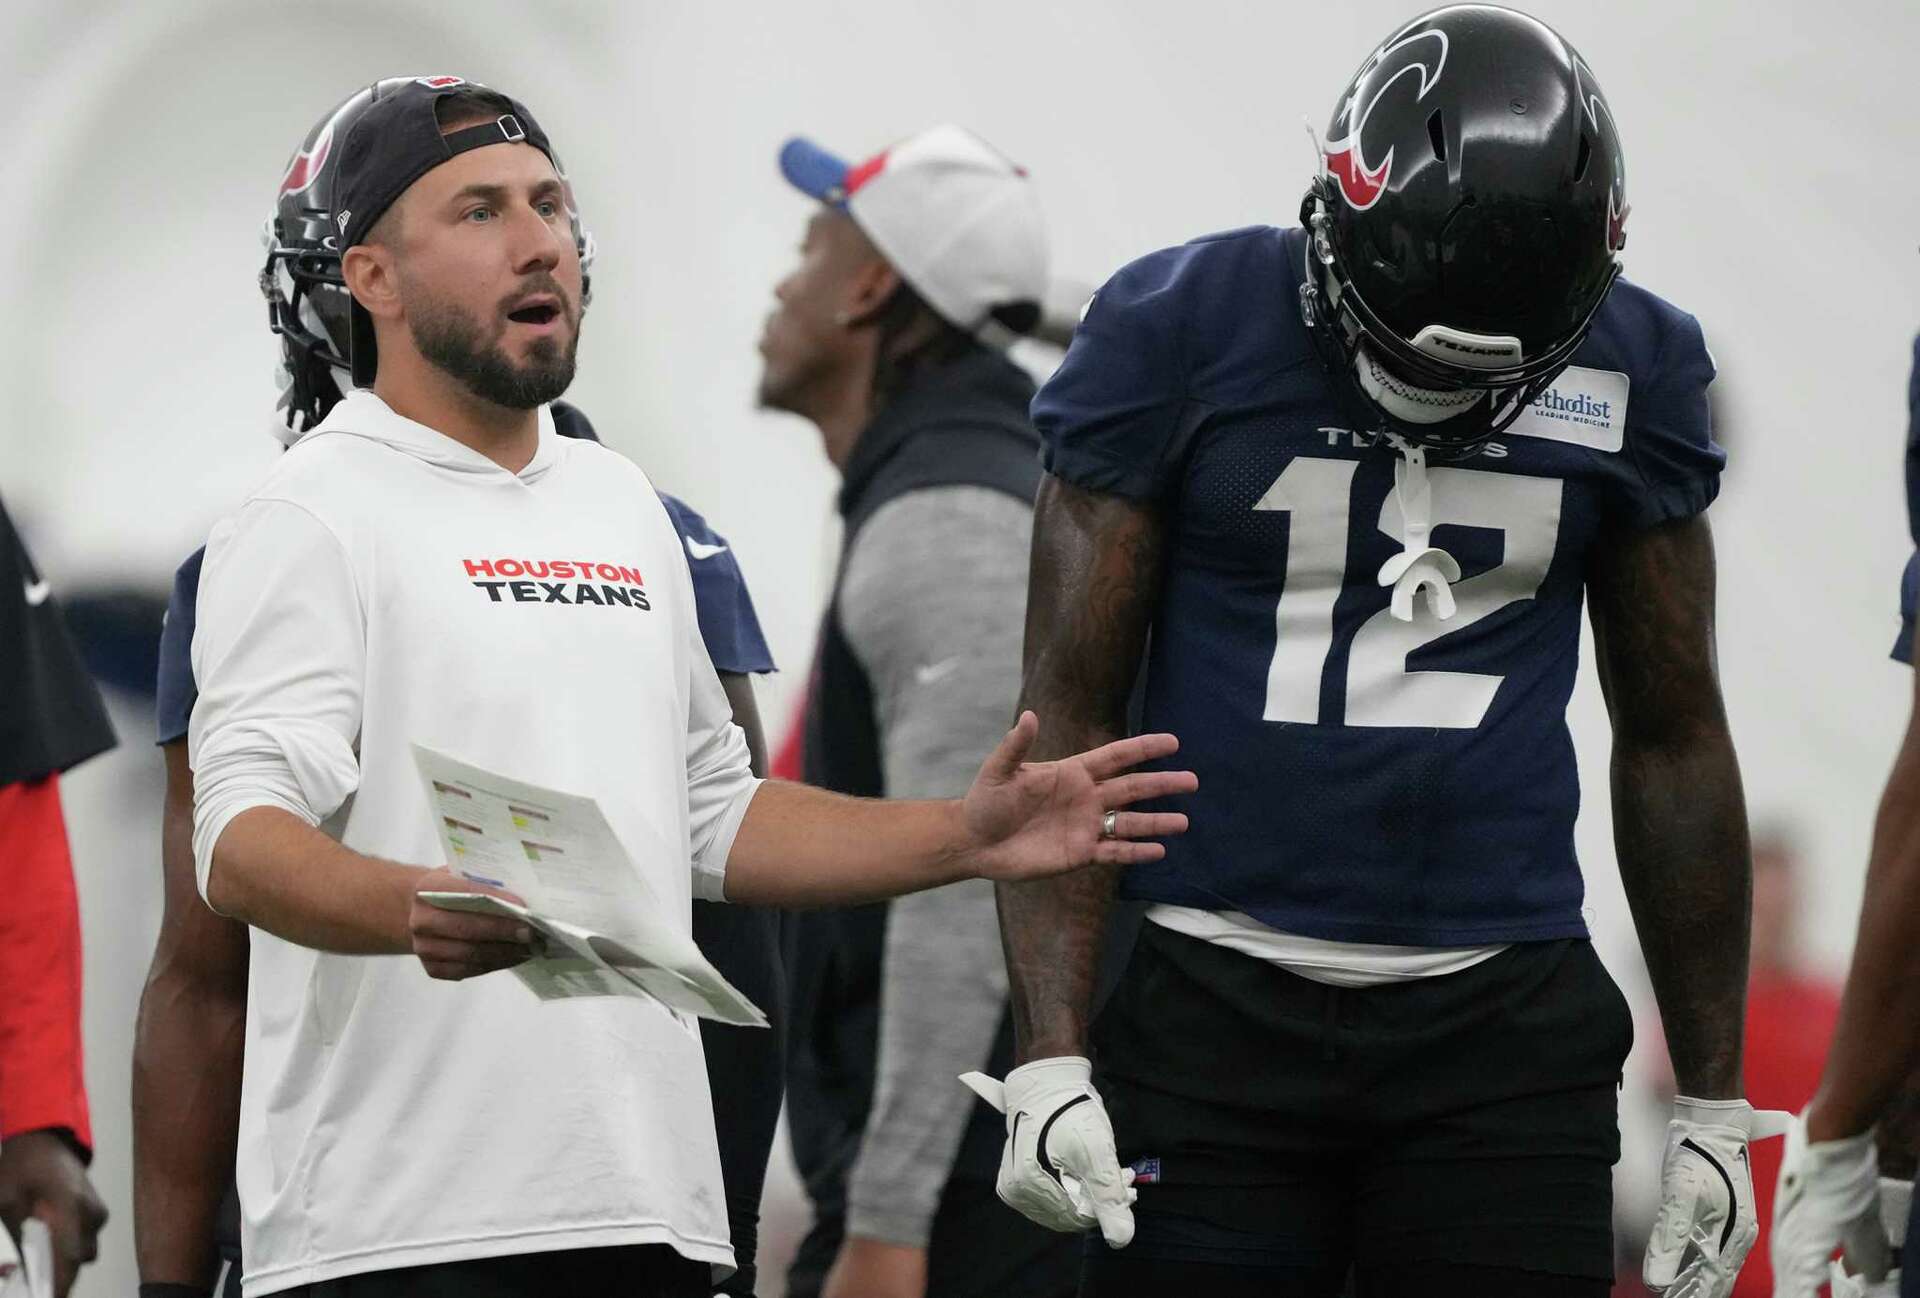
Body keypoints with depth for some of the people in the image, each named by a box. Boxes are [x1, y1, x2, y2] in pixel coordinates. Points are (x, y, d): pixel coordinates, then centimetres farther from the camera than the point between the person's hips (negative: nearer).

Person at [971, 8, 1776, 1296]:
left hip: (1504, 1037, 2)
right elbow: (1071, 710, -2)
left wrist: (1714, 1105, 13)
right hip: (1220, 1014, -1)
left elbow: (1672, 739, 13)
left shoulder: (1633, 368, 3)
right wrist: (1049, 1062, -10)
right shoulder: (1179, 331, -4)